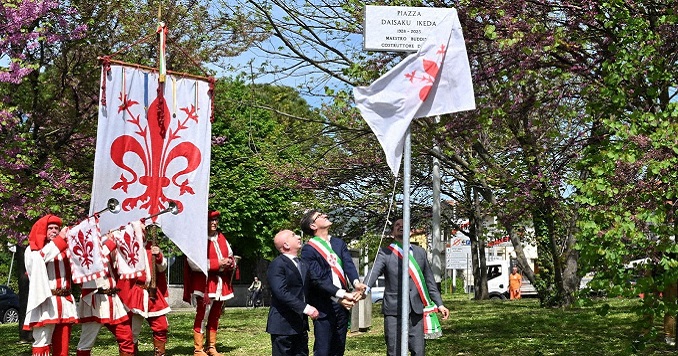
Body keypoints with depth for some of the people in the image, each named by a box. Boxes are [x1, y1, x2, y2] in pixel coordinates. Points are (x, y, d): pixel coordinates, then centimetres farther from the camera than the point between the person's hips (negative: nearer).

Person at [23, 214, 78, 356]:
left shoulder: (63, 248, 21)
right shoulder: (33, 249, 4)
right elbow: (41, 258, -19)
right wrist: (59, 240, -19)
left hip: (64, 301, 6)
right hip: (46, 301, -6)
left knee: (62, 342, 6)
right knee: (42, 341, -11)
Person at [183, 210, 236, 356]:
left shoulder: (221, 238, 12)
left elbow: (231, 257, 20)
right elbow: (194, 263, -18)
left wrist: (229, 263, -5)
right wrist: (217, 263, -20)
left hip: (220, 284, 7)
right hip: (204, 283, -7)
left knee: (215, 317, 12)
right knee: (202, 317, -6)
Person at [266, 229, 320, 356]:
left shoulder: (302, 264, 17)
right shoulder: (277, 265, -10)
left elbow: (308, 287, 19)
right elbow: (281, 292, -21)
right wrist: (305, 308, -26)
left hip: (301, 324, 8)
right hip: (284, 324, -8)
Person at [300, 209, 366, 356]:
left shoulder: (339, 243, 13)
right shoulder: (308, 250, -6)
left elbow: (349, 265, -1)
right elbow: (318, 279, -14)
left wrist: (356, 283, -22)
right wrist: (341, 294, -23)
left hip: (342, 303, 6)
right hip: (323, 306, -6)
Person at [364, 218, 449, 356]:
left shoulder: (420, 252, 14)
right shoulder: (385, 253, 2)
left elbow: (429, 280, 17)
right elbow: (373, 273, -15)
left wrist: (439, 304, 13)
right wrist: (364, 289, -35)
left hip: (417, 310, 3)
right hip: (394, 310, -3)